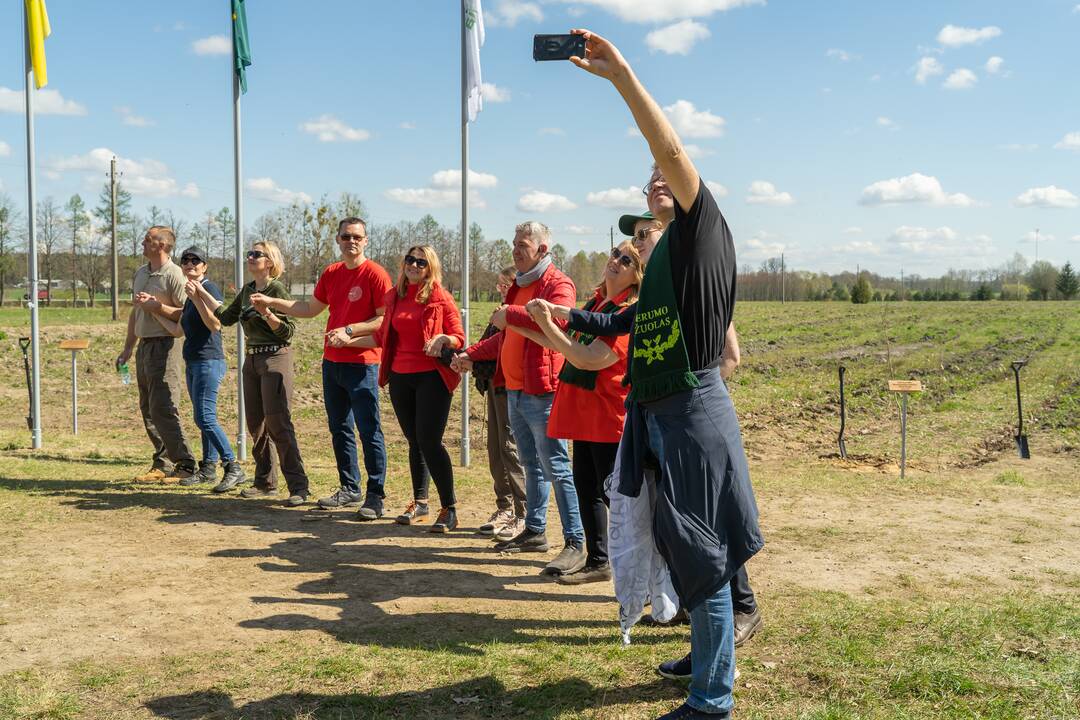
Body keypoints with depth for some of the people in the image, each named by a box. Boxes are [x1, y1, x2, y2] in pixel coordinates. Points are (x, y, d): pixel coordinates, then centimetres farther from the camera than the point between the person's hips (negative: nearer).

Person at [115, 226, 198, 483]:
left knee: (162, 409, -12)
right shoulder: (140, 273, 16)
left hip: (164, 345, -9)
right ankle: (162, 464, 18)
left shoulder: (173, 275, -11)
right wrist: (128, 347, 22)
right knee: (147, 409, 11)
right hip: (144, 346, 9)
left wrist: (154, 306, -18)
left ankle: (185, 465, -6)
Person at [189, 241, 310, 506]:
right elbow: (226, 317, 21)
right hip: (252, 359, 8)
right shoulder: (247, 290, 12)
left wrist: (266, 312, -28)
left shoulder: (277, 290, -11)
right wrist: (202, 294, 20)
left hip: (275, 358, -8)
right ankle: (265, 483, 22)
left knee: (278, 423, -12)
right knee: (255, 423, 12)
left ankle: (299, 487, -9)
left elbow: (288, 330, -15)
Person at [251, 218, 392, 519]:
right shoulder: (331, 273, 13)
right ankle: (350, 489, 26)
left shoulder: (374, 273, -9)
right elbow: (310, 308, 23)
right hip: (331, 362, 8)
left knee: (369, 430, -6)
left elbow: (385, 319, -14)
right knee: (339, 428, 14)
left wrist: (349, 330, -20)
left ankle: (375, 495, 0)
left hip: (362, 364, -8)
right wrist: (272, 302, 18)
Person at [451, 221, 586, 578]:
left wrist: (509, 315, -25)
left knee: (556, 467, -8)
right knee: (531, 464, 17)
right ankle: (535, 531, 27)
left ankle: (575, 543, -5)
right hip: (514, 391, 9)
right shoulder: (519, 286, 20)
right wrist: (470, 354, 26)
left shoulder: (558, 283, -10)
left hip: (542, 392, -9)